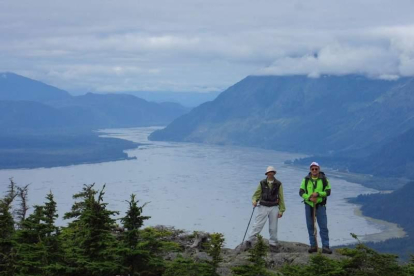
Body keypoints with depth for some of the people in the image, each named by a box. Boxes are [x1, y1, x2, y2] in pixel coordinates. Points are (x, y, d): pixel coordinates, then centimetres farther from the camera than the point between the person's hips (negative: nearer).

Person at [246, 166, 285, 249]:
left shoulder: (278, 184, 2)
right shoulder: (262, 183, 3)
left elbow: (281, 198, 4)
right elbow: (257, 194, 7)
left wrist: (281, 210, 1)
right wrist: (254, 201, -15)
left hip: (274, 208, 1)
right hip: (263, 207, -1)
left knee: (273, 227, 6)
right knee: (258, 225, -5)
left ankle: (273, 243, 16)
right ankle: (249, 240, 0)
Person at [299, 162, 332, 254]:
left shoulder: (324, 179, 0)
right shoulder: (306, 179, 4)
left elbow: (328, 191, -2)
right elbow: (301, 192, 0)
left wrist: (318, 193, -19)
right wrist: (309, 197, -17)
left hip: (320, 206, -2)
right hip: (308, 205, 2)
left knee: (323, 227, -5)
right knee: (310, 227, 7)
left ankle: (325, 247, -3)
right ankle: (313, 246, 15)